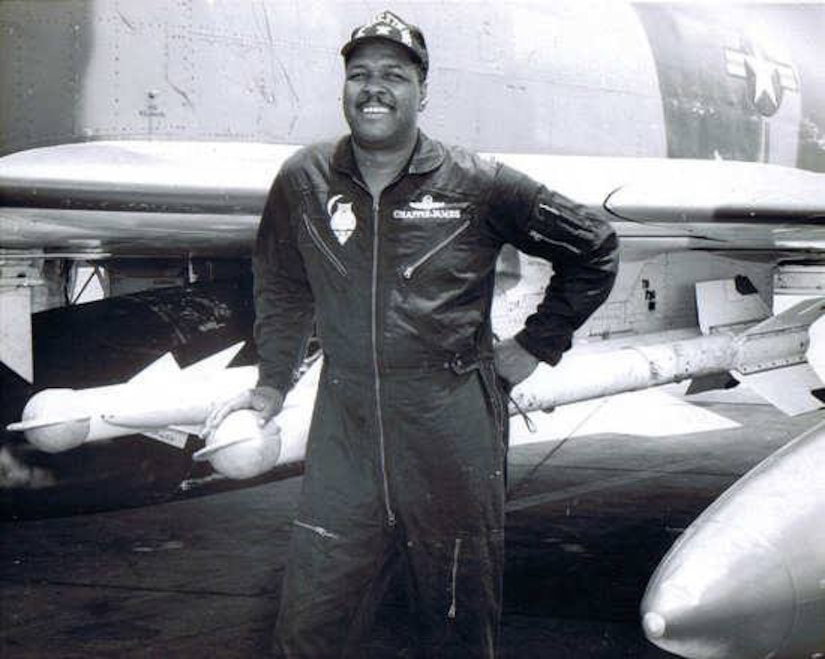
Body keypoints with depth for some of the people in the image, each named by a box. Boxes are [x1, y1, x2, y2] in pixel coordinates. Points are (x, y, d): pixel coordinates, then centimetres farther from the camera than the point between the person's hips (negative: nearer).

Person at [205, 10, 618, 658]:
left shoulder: (478, 185, -4)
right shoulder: (303, 182, 4)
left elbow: (594, 249, 8)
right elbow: (281, 288, 23)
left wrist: (535, 345, 8)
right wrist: (274, 383, 22)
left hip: (453, 423, -2)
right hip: (345, 423, 2)